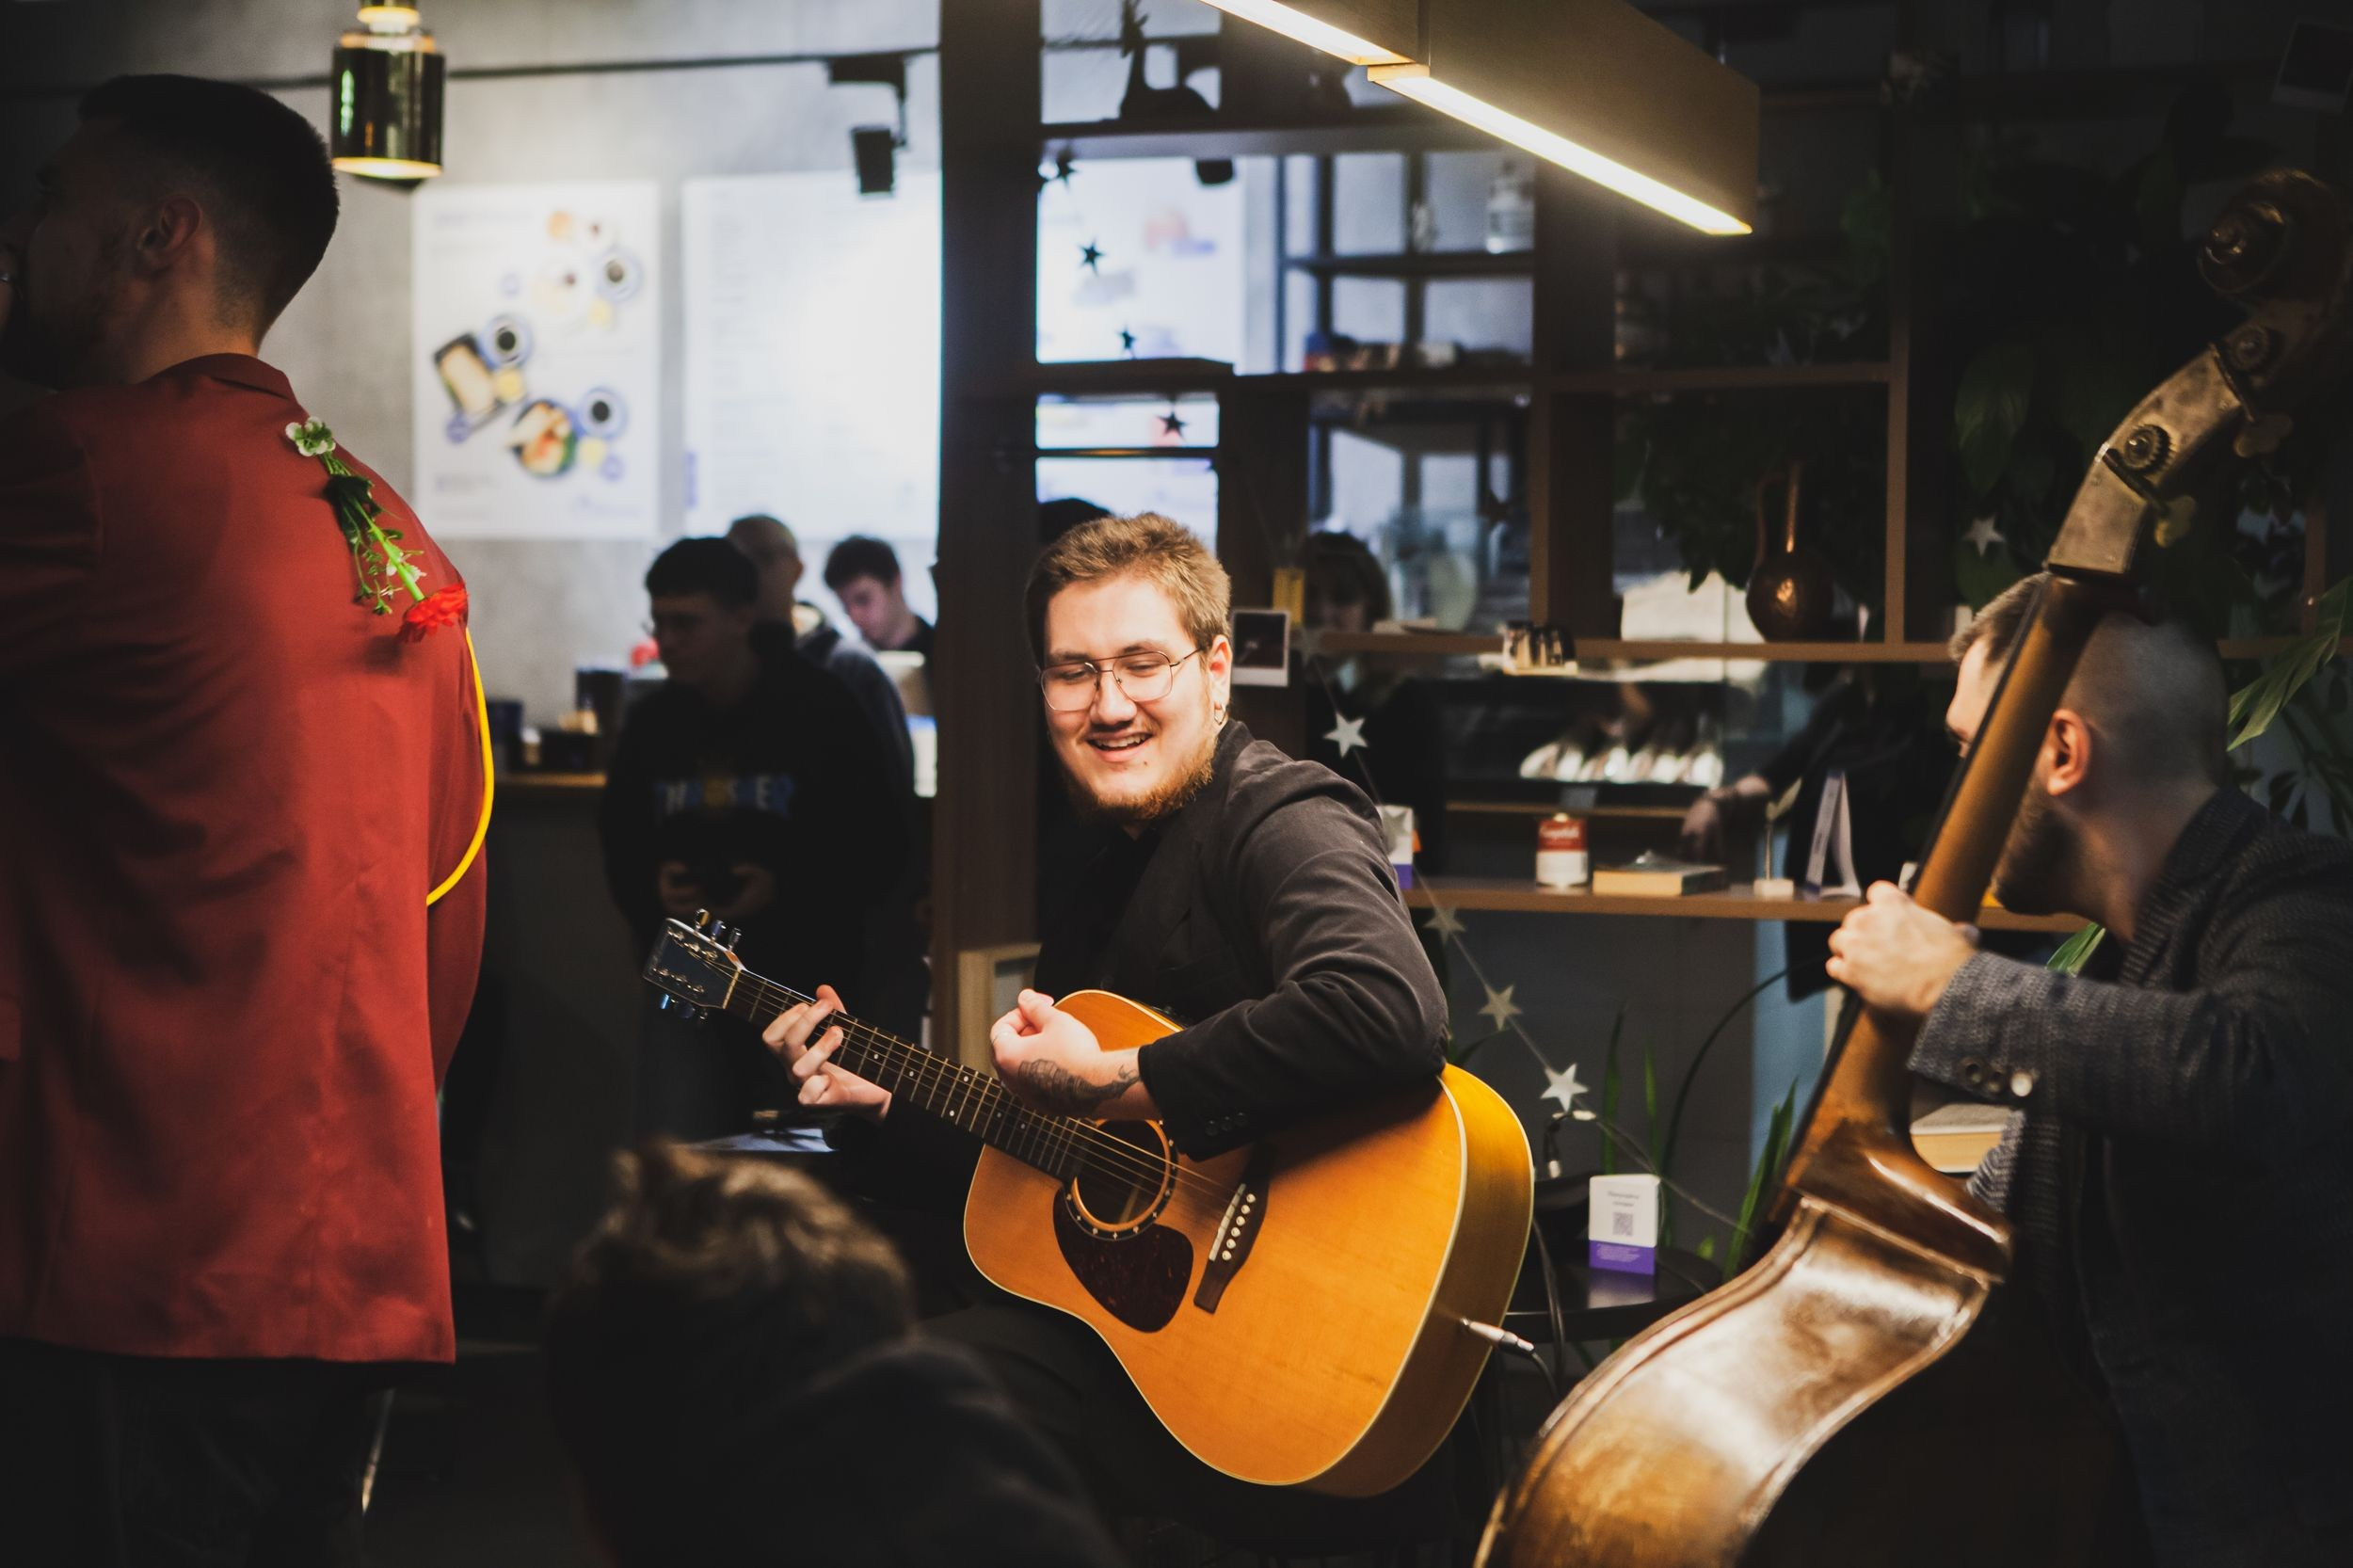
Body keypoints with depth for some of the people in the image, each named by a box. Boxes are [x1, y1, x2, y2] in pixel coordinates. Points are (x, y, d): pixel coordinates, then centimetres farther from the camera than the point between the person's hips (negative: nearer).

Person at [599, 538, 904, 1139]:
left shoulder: (817, 707, -5)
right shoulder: (654, 722, 8)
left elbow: (879, 844, -4)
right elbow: (620, 848, 17)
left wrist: (784, 888, -17)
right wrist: (654, 887, -5)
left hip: (805, 974, -3)